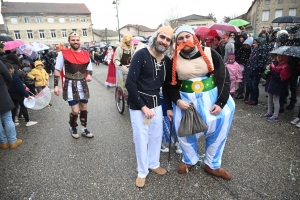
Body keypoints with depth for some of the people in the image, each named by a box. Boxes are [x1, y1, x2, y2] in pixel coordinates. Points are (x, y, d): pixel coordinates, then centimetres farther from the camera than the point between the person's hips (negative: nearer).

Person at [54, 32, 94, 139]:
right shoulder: (63, 53, -7)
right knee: (75, 111, -7)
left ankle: (84, 129, 31)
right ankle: (72, 128, 25)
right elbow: (57, 70, -2)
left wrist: (89, 75, -9)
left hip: (83, 84, 4)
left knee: (84, 109, 13)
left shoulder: (85, 54, 4)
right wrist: (56, 85, -9)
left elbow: (89, 69, 13)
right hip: (70, 85, -4)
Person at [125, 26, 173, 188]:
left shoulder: (167, 61, 3)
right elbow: (130, 83, -20)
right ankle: (142, 172, 29)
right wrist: (143, 106, -19)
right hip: (138, 105, -6)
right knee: (141, 139, 5)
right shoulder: (141, 55, -16)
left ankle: (153, 164, 42)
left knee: (157, 136, 17)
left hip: (156, 104, 6)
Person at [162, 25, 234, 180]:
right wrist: (177, 101, -13)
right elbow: (169, 84, 3)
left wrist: (221, 102, -12)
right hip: (186, 98, 1)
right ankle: (190, 160, 33)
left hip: (212, 96, 0)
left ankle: (212, 165, 25)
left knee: (218, 128, 2)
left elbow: (224, 77, -5)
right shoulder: (175, 60, -3)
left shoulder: (210, 54, -7)